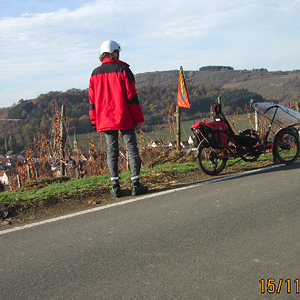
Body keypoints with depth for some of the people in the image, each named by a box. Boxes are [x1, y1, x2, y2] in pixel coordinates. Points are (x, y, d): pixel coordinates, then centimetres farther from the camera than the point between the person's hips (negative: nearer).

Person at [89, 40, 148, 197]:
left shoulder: (95, 74, 10)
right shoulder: (123, 70, -3)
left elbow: (92, 101, 10)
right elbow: (132, 96, -6)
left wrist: (95, 122, 16)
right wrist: (138, 119, -2)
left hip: (105, 120, 4)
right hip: (124, 119, -4)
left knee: (112, 151, 7)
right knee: (132, 149, 2)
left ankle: (115, 186, 6)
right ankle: (136, 185, 2)